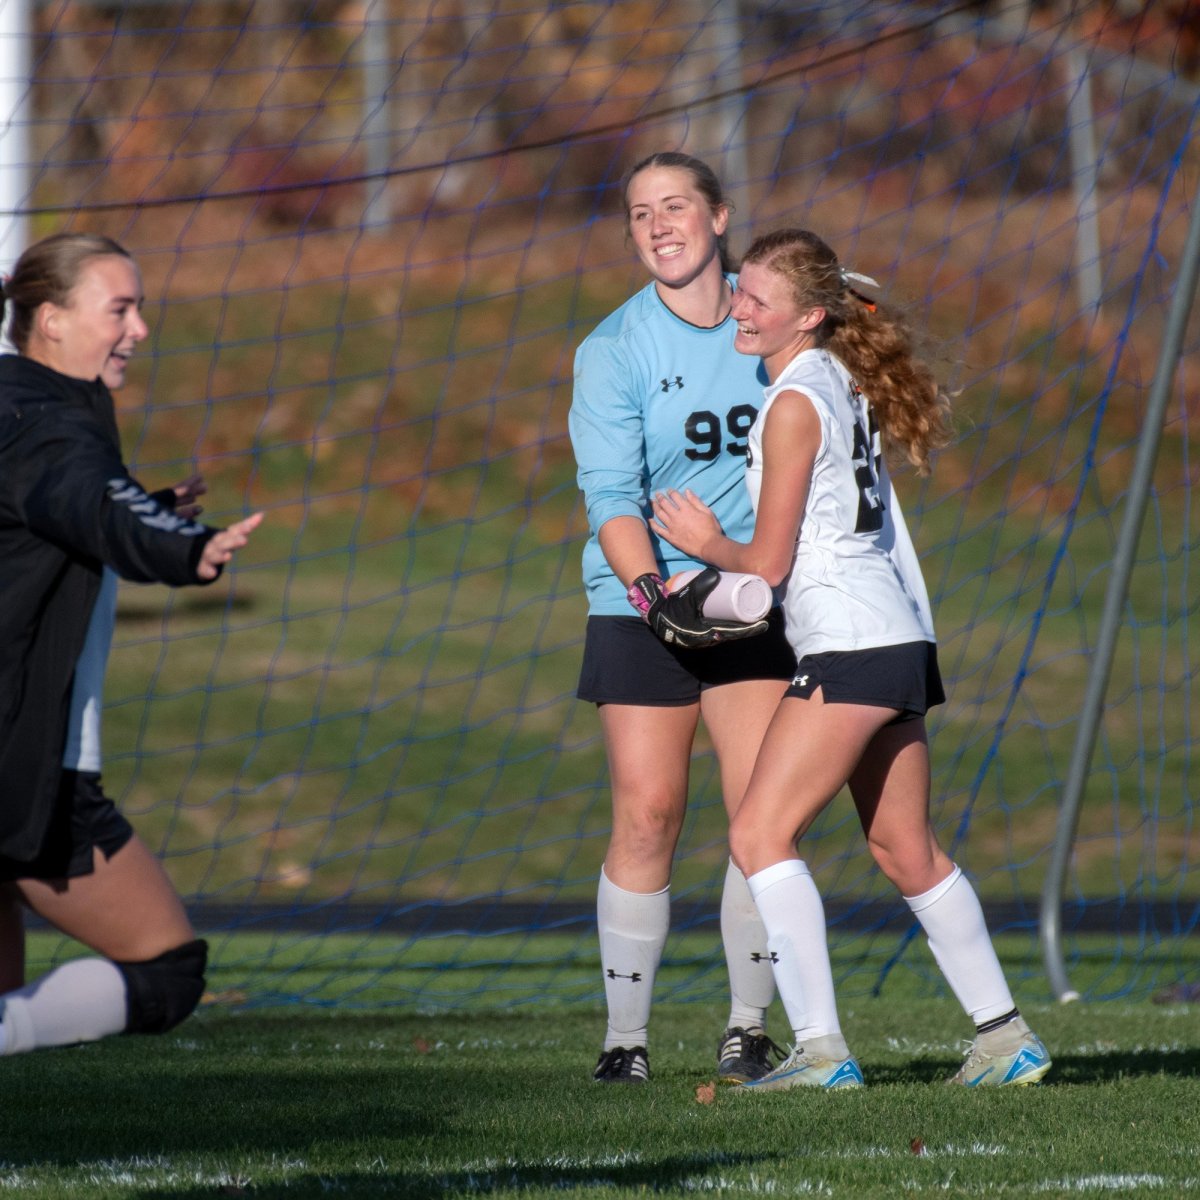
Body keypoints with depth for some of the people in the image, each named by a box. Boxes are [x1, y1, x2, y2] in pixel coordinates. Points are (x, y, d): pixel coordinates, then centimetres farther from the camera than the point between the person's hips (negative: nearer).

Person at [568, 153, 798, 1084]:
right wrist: (651, 587, -29)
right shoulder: (614, 350, -5)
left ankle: (750, 1028, 4)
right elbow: (611, 495, -13)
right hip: (643, 606, -2)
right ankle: (626, 1035, 1)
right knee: (647, 816, -6)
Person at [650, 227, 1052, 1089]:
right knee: (907, 851, 16)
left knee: (760, 834, -10)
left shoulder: (795, 404, -13)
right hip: (900, 640, 10)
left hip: (850, 646, -10)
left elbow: (768, 561, -10)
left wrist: (709, 545, 7)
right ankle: (1006, 1037, 20)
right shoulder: (844, 381, 14)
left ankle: (822, 1049, -16)